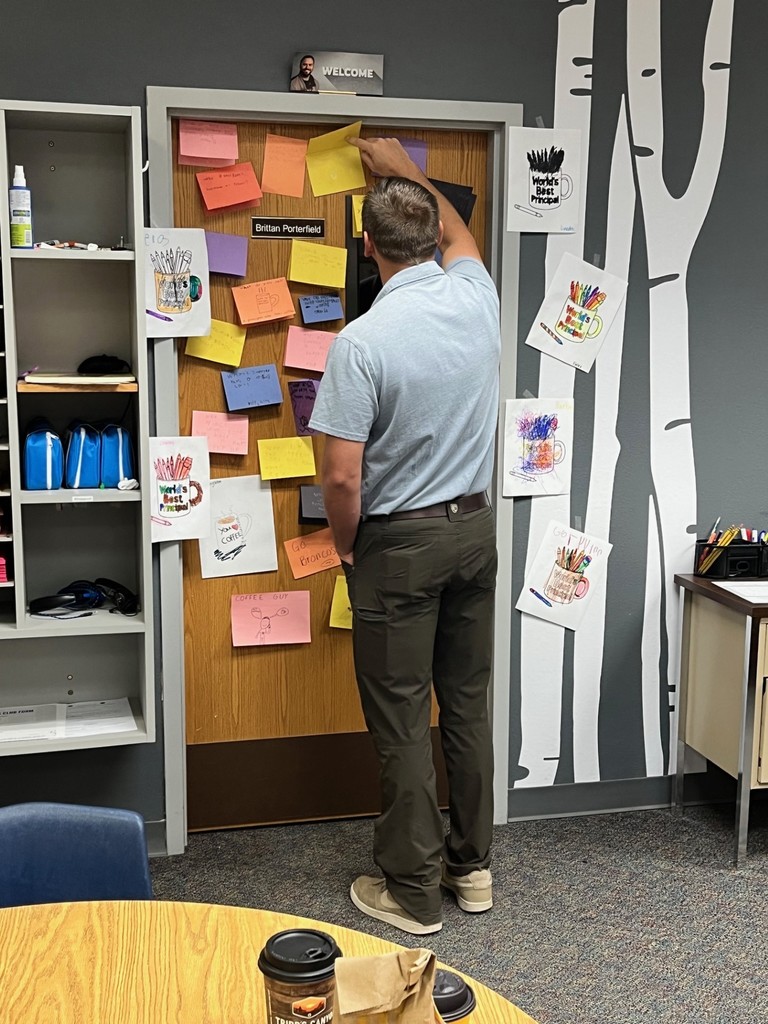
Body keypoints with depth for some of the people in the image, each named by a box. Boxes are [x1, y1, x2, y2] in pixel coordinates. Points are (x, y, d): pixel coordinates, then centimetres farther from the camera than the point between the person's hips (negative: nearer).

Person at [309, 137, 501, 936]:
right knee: (468, 704, 15)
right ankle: (472, 866, 29)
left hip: (398, 542, -6)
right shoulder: (477, 298, -2)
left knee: (401, 720, 5)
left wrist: (346, 547, -2)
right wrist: (404, 170, 35)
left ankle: (412, 892, 16)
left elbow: (342, 476, -21)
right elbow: (458, 234, 24)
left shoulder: (362, 341, -20)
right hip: (474, 528, 6)